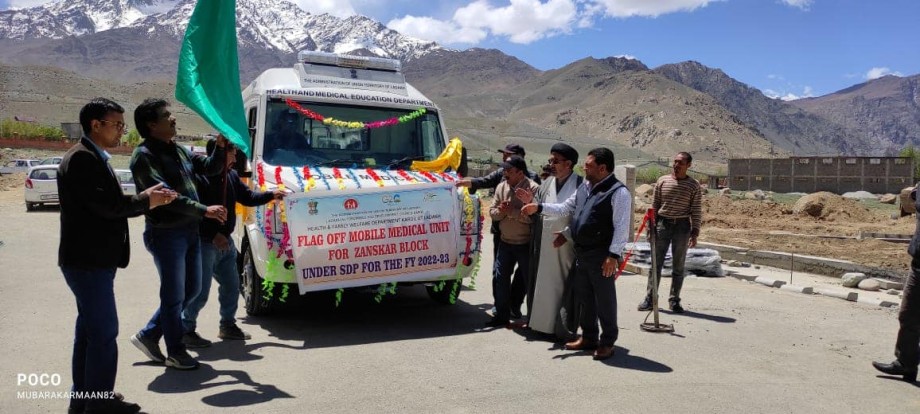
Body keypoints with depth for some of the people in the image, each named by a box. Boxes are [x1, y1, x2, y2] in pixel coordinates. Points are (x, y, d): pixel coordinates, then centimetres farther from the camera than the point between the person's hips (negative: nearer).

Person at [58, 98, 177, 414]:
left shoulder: (93, 158, 16)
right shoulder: (82, 158, -17)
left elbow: (110, 204, 12)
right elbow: (107, 206, -25)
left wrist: (146, 197, 0)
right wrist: (146, 201, -11)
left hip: (93, 260, 11)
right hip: (88, 261, -11)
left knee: (89, 329, 17)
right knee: (104, 331, -5)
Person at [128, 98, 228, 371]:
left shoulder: (179, 150, 14)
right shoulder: (144, 156, -13)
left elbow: (210, 168, 19)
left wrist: (220, 148, 0)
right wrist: (204, 210, -26)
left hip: (190, 232, 9)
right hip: (166, 234, -9)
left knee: (191, 289, 18)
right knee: (174, 296, 3)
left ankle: (148, 336, 31)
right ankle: (176, 352, 18)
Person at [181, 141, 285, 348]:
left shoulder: (232, 176, 9)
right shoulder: (200, 177, -19)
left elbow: (247, 197, 20)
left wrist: (271, 195, 8)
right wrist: (214, 235, -26)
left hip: (225, 242, 9)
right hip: (204, 244, -9)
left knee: (231, 285, 16)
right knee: (200, 291, -4)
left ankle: (228, 325, 30)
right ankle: (186, 330, 12)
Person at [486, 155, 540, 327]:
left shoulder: (532, 188, -15)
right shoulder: (501, 187, 6)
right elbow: (492, 211, 7)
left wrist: (512, 211, -23)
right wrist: (500, 212, -14)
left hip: (525, 244, -6)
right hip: (505, 242, 7)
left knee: (530, 281, 4)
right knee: (500, 278, 10)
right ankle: (501, 315, 22)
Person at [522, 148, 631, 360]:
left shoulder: (618, 192, -14)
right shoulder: (584, 188, 12)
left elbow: (621, 227, -17)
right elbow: (565, 208, 20)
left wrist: (613, 255, -20)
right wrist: (539, 207, 12)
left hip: (601, 255, -8)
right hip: (581, 253, 9)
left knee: (604, 299, 2)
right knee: (583, 297, 17)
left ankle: (607, 342, 17)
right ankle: (588, 337, 31)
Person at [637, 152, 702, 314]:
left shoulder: (694, 185, -1)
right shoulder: (662, 181, 4)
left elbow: (696, 211, 0)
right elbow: (655, 205, 7)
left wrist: (695, 232, -5)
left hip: (682, 226, -1)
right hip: (663, 223, 1)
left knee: (678, 266, 7)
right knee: (656, 263, 2)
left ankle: (674, 300, 16)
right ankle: (650, 298, 7)